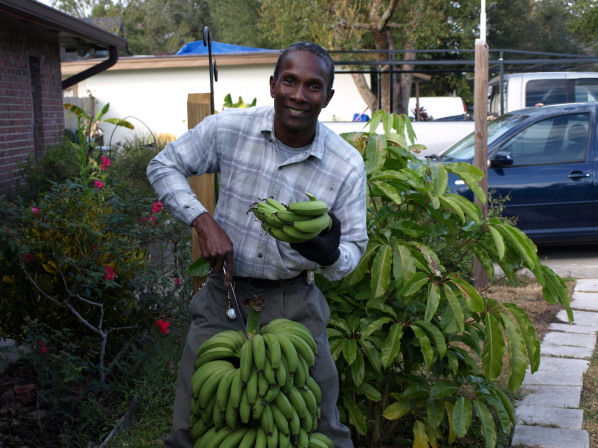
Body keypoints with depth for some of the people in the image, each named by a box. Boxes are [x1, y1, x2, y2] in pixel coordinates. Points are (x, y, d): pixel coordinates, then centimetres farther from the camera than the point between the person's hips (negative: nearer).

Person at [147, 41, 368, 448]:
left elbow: (354, 248, -3)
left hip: (293, 300, 0)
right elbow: (164, 166, 2)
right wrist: (202, 221, -13)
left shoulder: (347, 166, -11)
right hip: (225, 292, 1)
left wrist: (331, 255, -29)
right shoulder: (229, 129, -11)